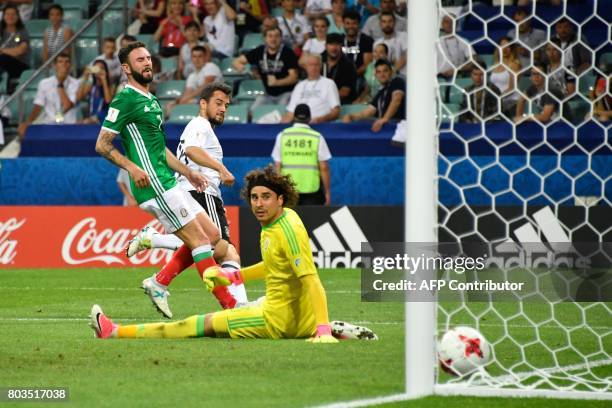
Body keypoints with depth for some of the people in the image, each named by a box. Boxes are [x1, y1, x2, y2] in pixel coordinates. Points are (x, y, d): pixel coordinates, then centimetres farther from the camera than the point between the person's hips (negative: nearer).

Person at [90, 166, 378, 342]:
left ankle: (115, 332, 2)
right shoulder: (272, 224, 6)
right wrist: (232, 276, 14)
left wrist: (323, 330, -35)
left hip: (279, 320, -10)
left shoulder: (288, 231, -22)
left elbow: (311, 280, -28)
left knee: (203, 324, -5)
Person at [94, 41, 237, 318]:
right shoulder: (126, 99, -8)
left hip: (168, 184, 10)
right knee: (200, 239, -11)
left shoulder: (150, 100, 20)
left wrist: (187, 172, 24)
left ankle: (159, 282, 9)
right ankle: (230, 307, -9)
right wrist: (132, 167, -22)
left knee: (212, 235, 8)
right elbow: (102, 144, -12)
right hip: (154, 185, -10)